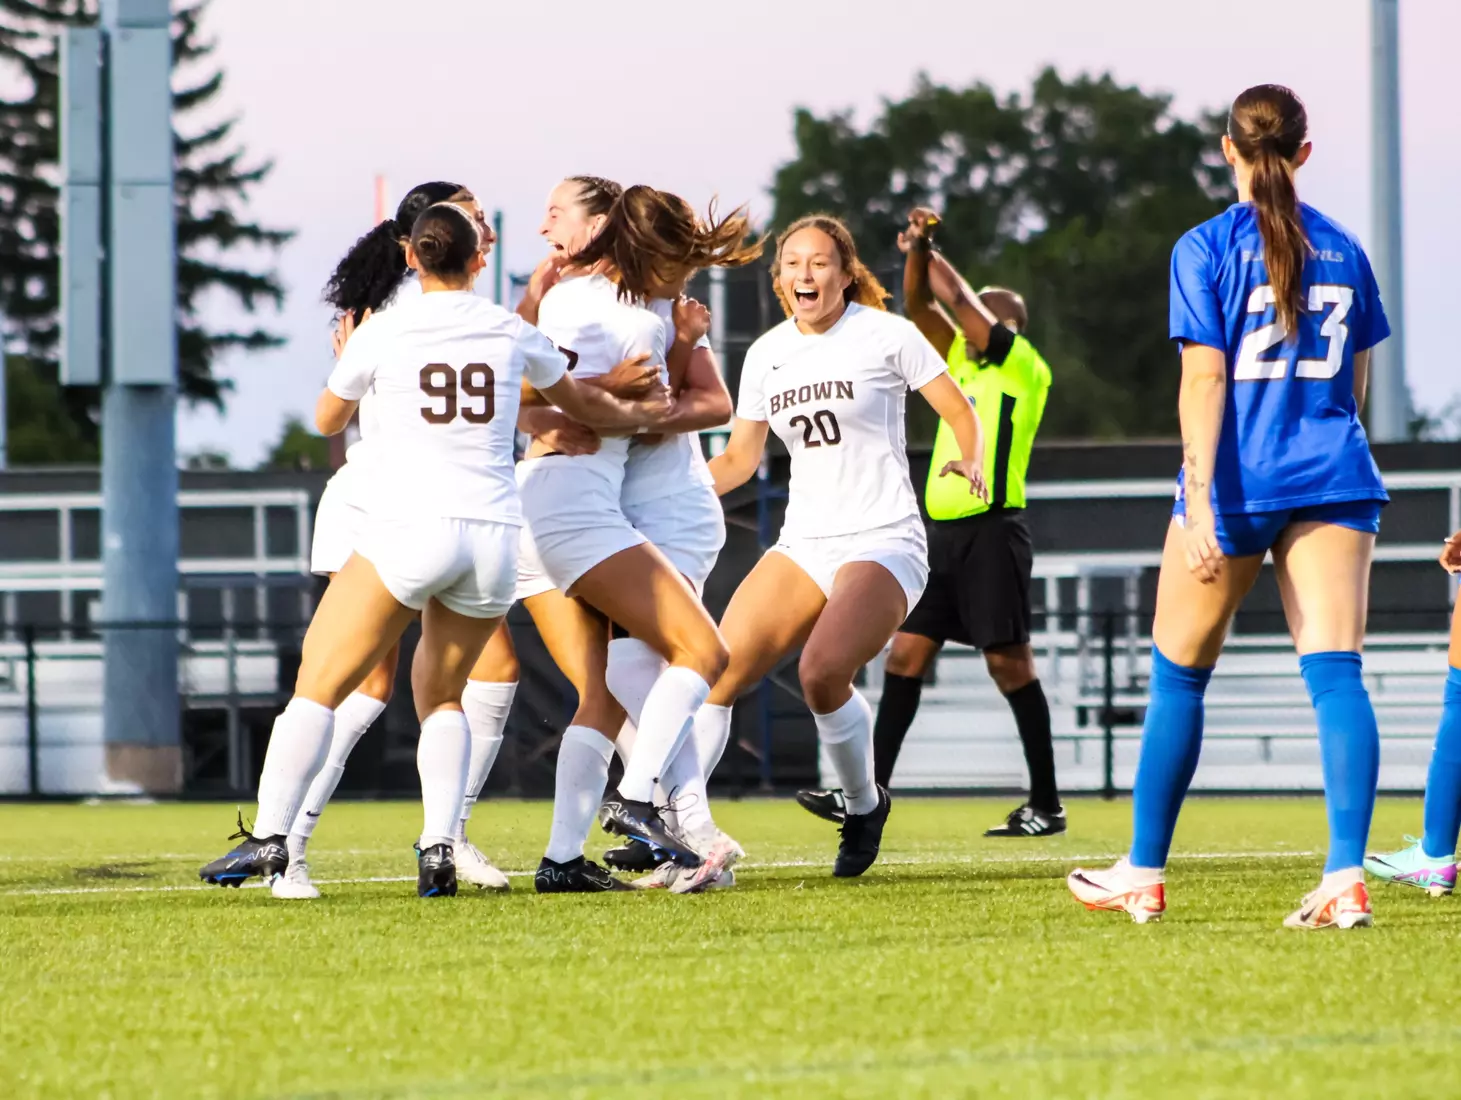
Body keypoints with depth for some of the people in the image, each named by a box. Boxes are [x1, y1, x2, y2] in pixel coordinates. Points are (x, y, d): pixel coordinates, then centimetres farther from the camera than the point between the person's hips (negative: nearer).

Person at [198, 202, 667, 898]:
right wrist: (641, 415, 50)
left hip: (407, 529, -4)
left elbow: (327, 421, 20)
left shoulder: (379, 334, 2)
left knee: (319, 684, 2)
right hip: (494, 536, 4)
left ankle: (270, 837, -9)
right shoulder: (512, 334, 10)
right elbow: (585, 406, 29)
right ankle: (439, 847, 1)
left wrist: (345, 356, 39)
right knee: (440, 694, 19)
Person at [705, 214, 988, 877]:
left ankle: (864, 804, -3)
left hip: (883, 541, -5)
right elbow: (740, 458, 17)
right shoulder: (767, 355, 10)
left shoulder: (885, 335, -4)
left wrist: (972, 464, -19)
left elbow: (959, 412, 1)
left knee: (822, 670, -28)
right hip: (803, 543, 6)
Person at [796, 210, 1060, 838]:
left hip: (991, 531, -8)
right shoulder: (963, 360, 18)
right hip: (944, 531, 8)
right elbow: (919, 305, 13)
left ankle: (1046, 805, -4)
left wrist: (927, 254, 0)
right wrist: (917, 247, -3)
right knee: (905, 655, 2)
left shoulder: (1025, 369, -3)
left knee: (1008, 661, -8)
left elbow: (963, 302, -11)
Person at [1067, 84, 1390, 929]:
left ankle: (1145, 875, 20)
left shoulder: (1206, 250, -4)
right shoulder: (1343, 251, 9)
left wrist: (1201, 502, -13)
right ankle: (1347, 877, -20)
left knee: (1179, 675, 11)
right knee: (1336, 672, -6)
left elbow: (1204, 382, -11)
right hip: (1333, 480, 3)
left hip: (1238, 481, -3)